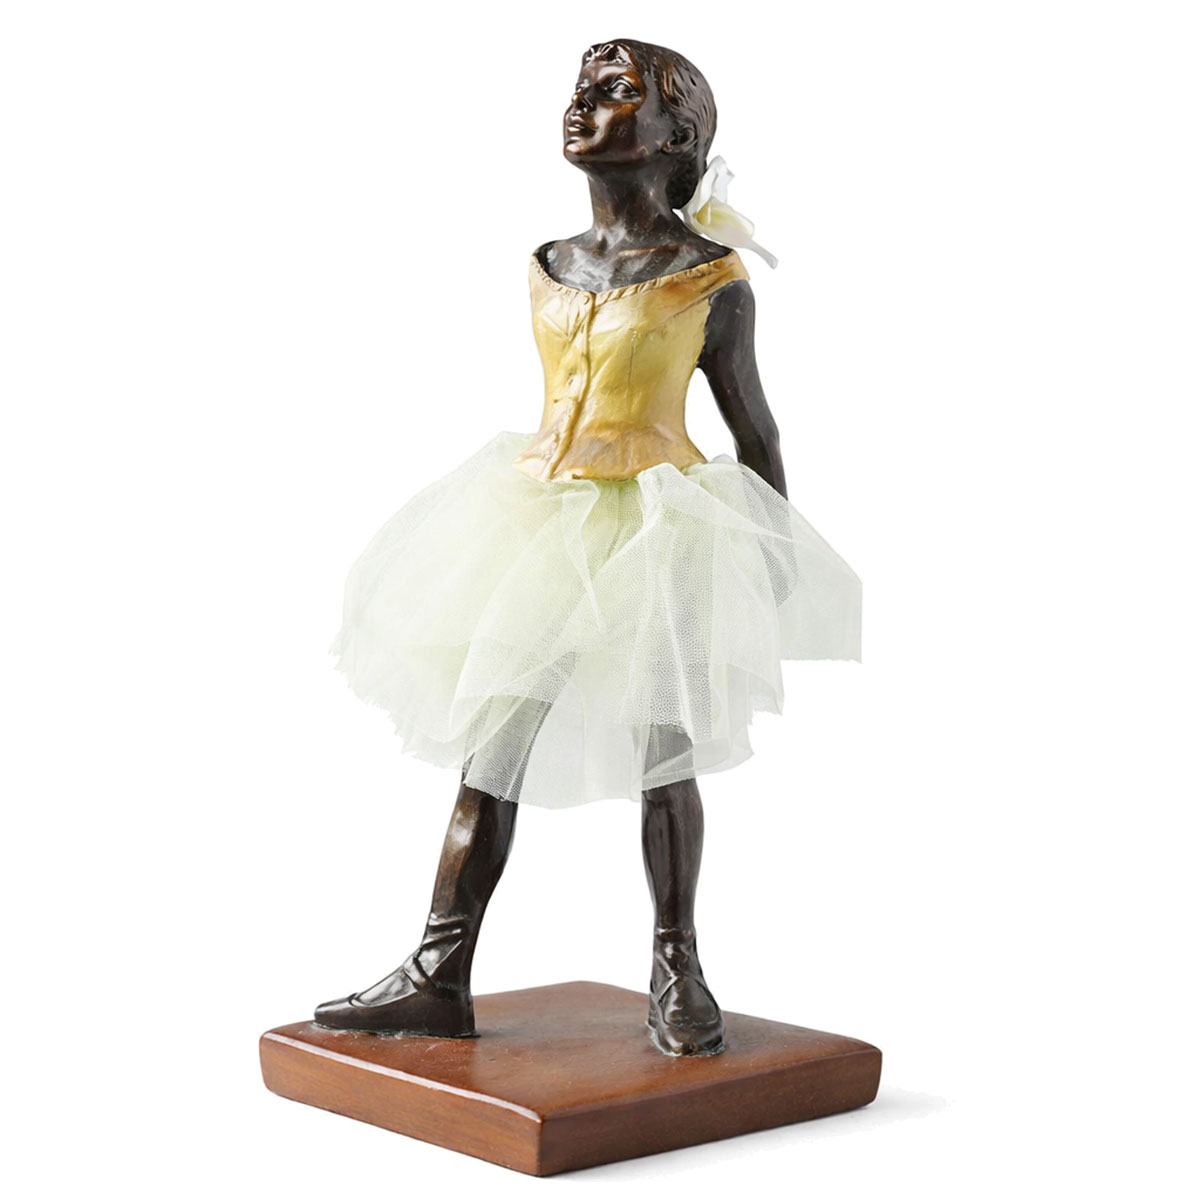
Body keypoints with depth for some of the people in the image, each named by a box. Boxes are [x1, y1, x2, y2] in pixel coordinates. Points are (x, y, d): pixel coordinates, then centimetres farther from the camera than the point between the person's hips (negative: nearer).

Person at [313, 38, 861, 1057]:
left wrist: (778, 550, 1)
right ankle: (439, 980, 11)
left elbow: (751, 423, 0)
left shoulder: (712, 279, -5)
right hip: (540, 515, 5)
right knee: (488, 745, 4)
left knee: (662, 755, 3)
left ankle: (677, 972, 20)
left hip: (655, 525, -5)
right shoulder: (549, 268, 9)